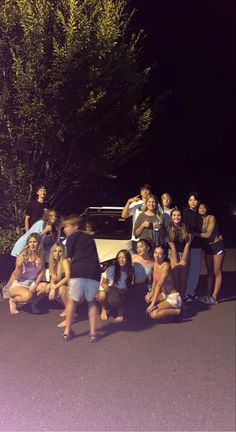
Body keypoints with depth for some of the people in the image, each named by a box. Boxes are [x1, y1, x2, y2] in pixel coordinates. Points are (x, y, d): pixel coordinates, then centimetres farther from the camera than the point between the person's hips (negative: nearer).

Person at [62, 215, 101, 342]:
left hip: (78, 271, -3)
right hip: (94, 272, 3)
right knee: (91, 301, 21)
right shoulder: (90, 238, 27)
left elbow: (70, 256, 11)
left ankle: (67, 331, 20)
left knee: (72, 300, 16)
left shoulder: (71, 238, 13)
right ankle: (92, 332, 13)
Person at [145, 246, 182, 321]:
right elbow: (154, 281, 10)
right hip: (164, 295, 9)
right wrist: (151, 293, -6)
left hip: (173, 297, -9)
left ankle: (176, 311, -4)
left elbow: (159, 285, -25)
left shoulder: (166, 265, -21)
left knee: (153, 314, -22)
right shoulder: (155, 264, 2)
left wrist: (152, 304, -26)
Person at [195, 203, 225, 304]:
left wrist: (194, 234, -16)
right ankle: (208, 295, 14)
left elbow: (207, 234, -20)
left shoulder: (211, 218, -15)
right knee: (209, 272, 10)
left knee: (217, 272, -2)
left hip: (217, 246, -6)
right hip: (207, 247, 6)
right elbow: (201, 234, 2)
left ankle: (214, 298, -1)